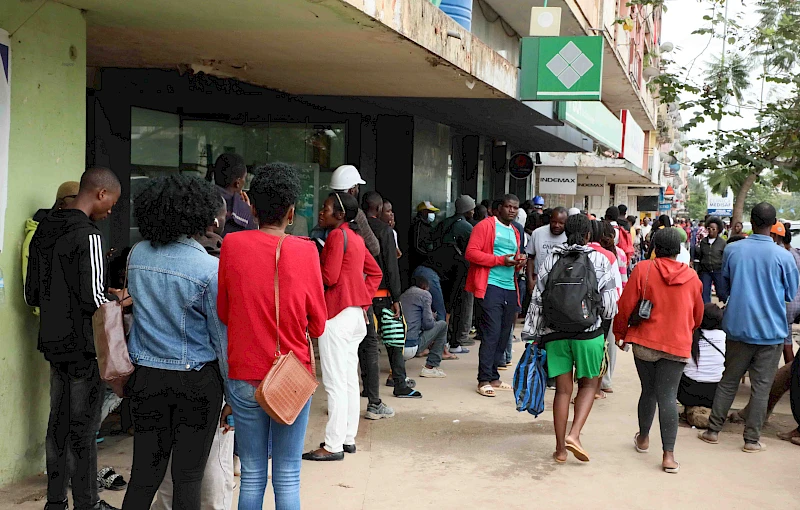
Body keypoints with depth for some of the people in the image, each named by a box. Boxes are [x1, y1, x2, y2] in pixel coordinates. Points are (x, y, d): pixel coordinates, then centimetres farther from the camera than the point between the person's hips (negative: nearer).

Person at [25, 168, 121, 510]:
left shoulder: (43, 231, 10)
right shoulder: (87, 235, -16)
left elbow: (31, 295, 14)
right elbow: (93, 299, -22)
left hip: (53, 341, 8)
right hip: (83, 345, -8)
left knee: (58, 422, 14)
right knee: (84, 429, 1)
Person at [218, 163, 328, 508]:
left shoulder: (232, 244, -5)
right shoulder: (305, 251, -8)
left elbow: (222, 312, 3)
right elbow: (318, 325, -2)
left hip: (245, 377, 1)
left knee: (252, 476, 10)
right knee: (288, 478, 7)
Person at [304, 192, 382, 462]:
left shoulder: (337, 235, -12)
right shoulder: (356, 238, 15)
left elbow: (329, 277, -17)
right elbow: (375, 272, 21)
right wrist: (364, 298, 14)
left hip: (337, 314, -9)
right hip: (356, 311, 9)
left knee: (335, 382, -6)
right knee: (349, 379, 13)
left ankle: (333, 445, -2)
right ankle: (348, 438, 20)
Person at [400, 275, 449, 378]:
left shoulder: (402, 296, 20)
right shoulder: (424, 294, 2)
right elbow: (428, 323, -7)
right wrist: (433, 319, 16)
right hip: (410, 348, -7)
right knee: (442, 325, 11)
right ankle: (430, 367, 5)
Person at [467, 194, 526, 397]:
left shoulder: (515, 232, 21)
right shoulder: (485, 226, -2)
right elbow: (471, 252, -12)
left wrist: (518, 262, 7)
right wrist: (501, 260, -16)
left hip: (510, 288, 8)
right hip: (491, 287, -8)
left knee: (504, 335, 9)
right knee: (491, 333, -11)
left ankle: (493, 377, 17)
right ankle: (484, 380, -6)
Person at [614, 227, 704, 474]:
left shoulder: (643, 269, -5)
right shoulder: (692, 277, 3)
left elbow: (626, 306, -6)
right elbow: (697, 316, 15)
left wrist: (620, 333, 9)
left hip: (644, 342, 0)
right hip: (677, 345, 0)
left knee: (648, 391, 17)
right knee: (667, 396, -2)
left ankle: (643, 438, 35)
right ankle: (668, 455, -9)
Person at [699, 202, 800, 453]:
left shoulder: (732, 250, -7)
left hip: (738, 327, 2)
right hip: (771, 331, -2)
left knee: (729, 380, 14)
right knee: (761, 386, 7)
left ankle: (713, 430, 19)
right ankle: (752, 439, 12)